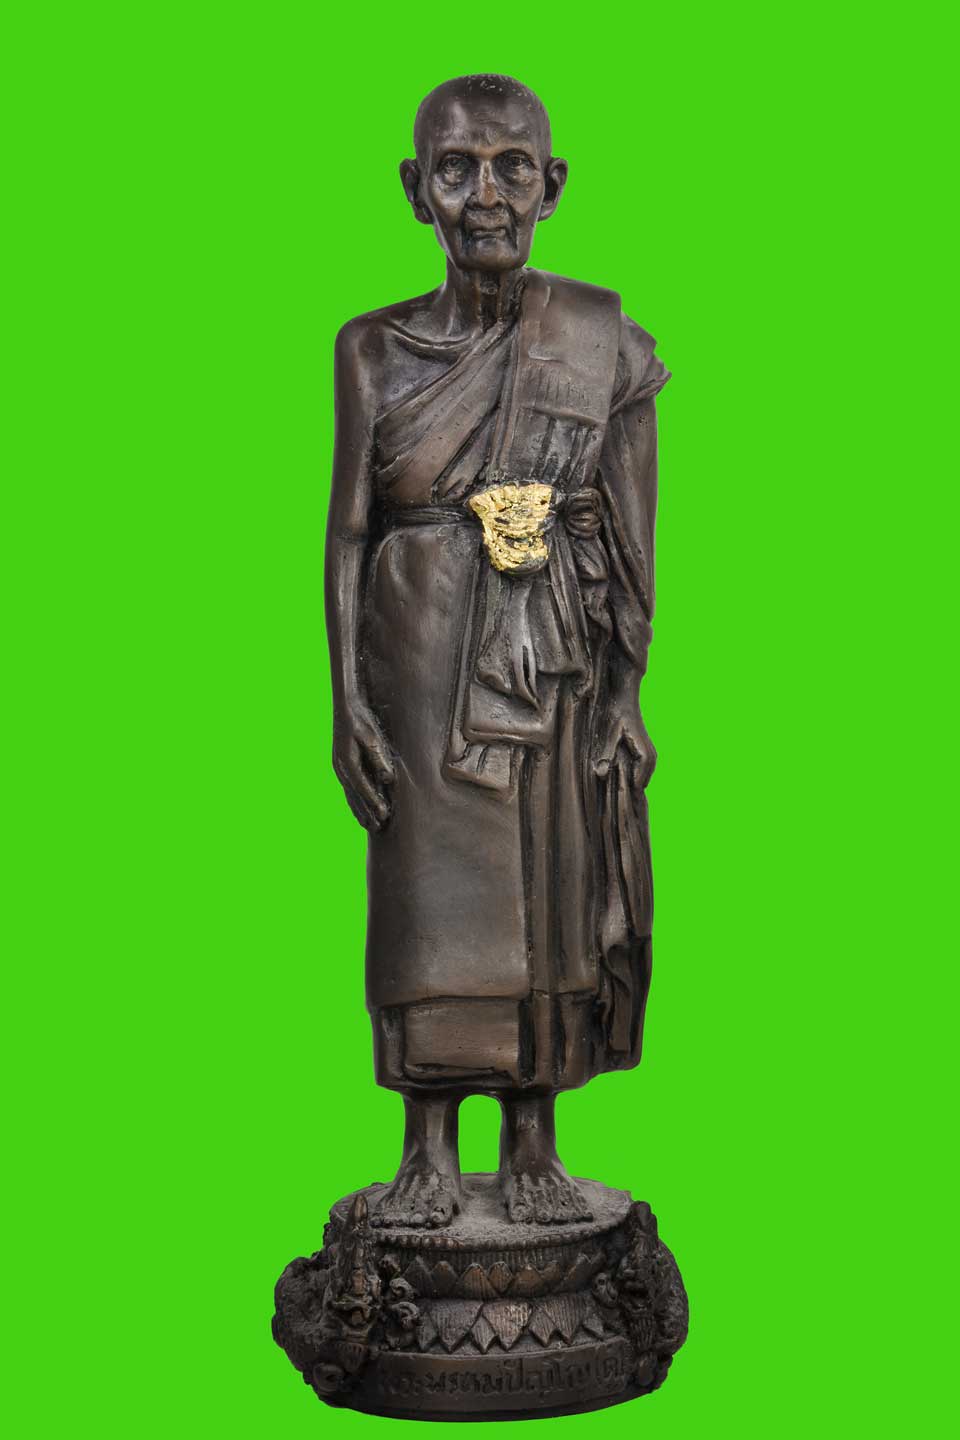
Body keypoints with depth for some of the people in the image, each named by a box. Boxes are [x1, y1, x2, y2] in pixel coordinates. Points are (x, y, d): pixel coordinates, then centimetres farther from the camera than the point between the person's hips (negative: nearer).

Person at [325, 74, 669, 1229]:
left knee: (549, 891, 6)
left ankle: (533, 1147, 19)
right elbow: (347, 531, 1)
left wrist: (626, 692, -2)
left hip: (556, 661, 0)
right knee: (428, 889, 3)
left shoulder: (605, 340, 0)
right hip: (423, 660, 0)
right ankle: (428, 1154, 15)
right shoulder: (376, 348, 1)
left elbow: (634, 538, 1)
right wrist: (348, 701, -4)